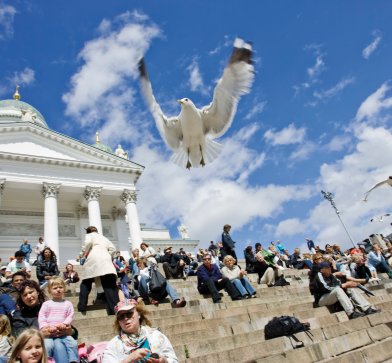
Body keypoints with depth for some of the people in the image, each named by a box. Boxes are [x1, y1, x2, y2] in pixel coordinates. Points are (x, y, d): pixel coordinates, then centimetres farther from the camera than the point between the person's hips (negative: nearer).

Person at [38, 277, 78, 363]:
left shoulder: (67, 303, 12)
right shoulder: (46, 304, 9)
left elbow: (70, 316, 5)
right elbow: (41, 317, 2)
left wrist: (64, 324, -14)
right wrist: (46, 327, -14)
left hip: (63, 332, 2)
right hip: (49, 332, -1)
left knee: (73, 343, -17)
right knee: (47, 345, -29)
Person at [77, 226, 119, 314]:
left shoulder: (89, 235, 19)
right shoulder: (103, 237, 33)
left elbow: (88, 242, -5)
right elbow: (113, 248, 21)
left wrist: (84, 252, 8)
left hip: (93, 259, -3)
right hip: (106, 260, 3)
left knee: (86, 283, 16)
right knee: (110, 285, -8)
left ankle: (81, 306, 16)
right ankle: (115, 308, -17)